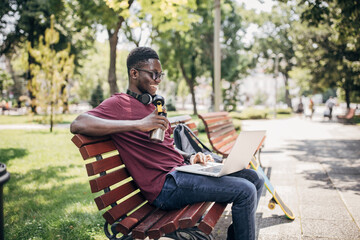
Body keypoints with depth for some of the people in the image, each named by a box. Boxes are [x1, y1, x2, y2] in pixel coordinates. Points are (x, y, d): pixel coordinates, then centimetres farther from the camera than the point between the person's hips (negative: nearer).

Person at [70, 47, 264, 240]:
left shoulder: (152, 105, 22)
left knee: (254, 178, 9)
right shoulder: (119, 103, -5)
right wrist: (139, 124, -27)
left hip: (181, 169, 9)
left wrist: (190, 158, 4)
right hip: (165, 185, -9)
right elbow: (77, 124, -23)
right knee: (245, 191, -18)